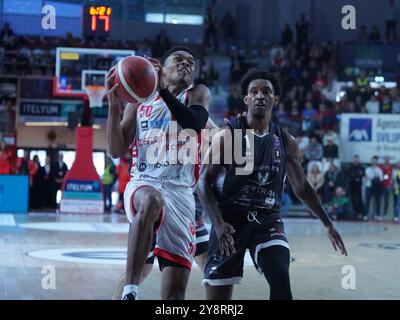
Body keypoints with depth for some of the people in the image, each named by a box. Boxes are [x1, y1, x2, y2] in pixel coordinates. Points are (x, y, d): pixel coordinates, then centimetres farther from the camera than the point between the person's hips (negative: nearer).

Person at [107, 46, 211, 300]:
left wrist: (161, 89, -20)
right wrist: (114, 105, -3)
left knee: (175, 291, -7)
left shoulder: (197, 94, 11)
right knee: (151, 201, -40)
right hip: (143, 185, 0)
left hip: (180, 193, 0)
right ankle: (130, 292, -40)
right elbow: (116, 151, 8)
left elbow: (196, 122, -13)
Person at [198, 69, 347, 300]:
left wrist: (328, 223, 13)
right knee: (218, 295, 0)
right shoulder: (228, 136, -5)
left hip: (268, 220, 2)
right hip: (230, 220, -2)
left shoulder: (285, 141, 6)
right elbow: (205, 182, -7)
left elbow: (302, 187, 16)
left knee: (282, 281, -20)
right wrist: (218, 222, -20)